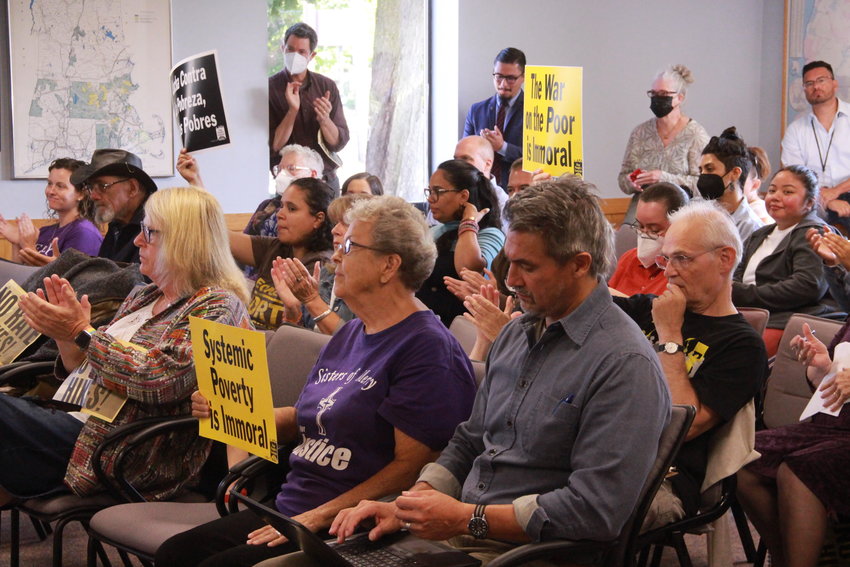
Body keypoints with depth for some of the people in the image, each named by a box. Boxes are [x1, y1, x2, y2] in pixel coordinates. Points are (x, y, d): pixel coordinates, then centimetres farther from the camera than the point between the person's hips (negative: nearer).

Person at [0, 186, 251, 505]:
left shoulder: (218, 307, -7)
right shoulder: (142, 297, 17)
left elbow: (157, 380, -20)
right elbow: (85, 371, 20)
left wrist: (80, 332, -16)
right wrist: (64, 333, 1)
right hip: (80, 424, 8)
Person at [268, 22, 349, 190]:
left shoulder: (327, 86, 2)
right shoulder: (269, 88, -6)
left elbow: (339, 143, -1)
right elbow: (272, 147, -12)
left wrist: (324, 120, -20)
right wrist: (292, 111, -23)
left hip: (327, 180, 3)